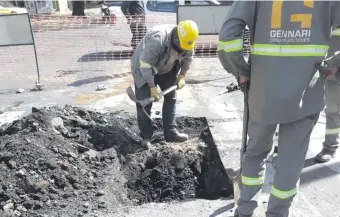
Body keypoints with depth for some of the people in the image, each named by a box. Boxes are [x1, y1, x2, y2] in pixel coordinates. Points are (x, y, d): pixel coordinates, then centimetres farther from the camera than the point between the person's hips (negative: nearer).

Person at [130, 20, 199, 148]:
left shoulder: (187, 40, -18)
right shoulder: (157, 39, -39)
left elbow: (188, 58, 1)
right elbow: (145, 64, -35)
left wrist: (182, 75, -9)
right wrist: (152, 87, -31)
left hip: (166, 70, 6)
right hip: (144, 70, -6)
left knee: (171, 98, 5)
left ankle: (171, 132, 14)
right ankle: (146, 136, 6)